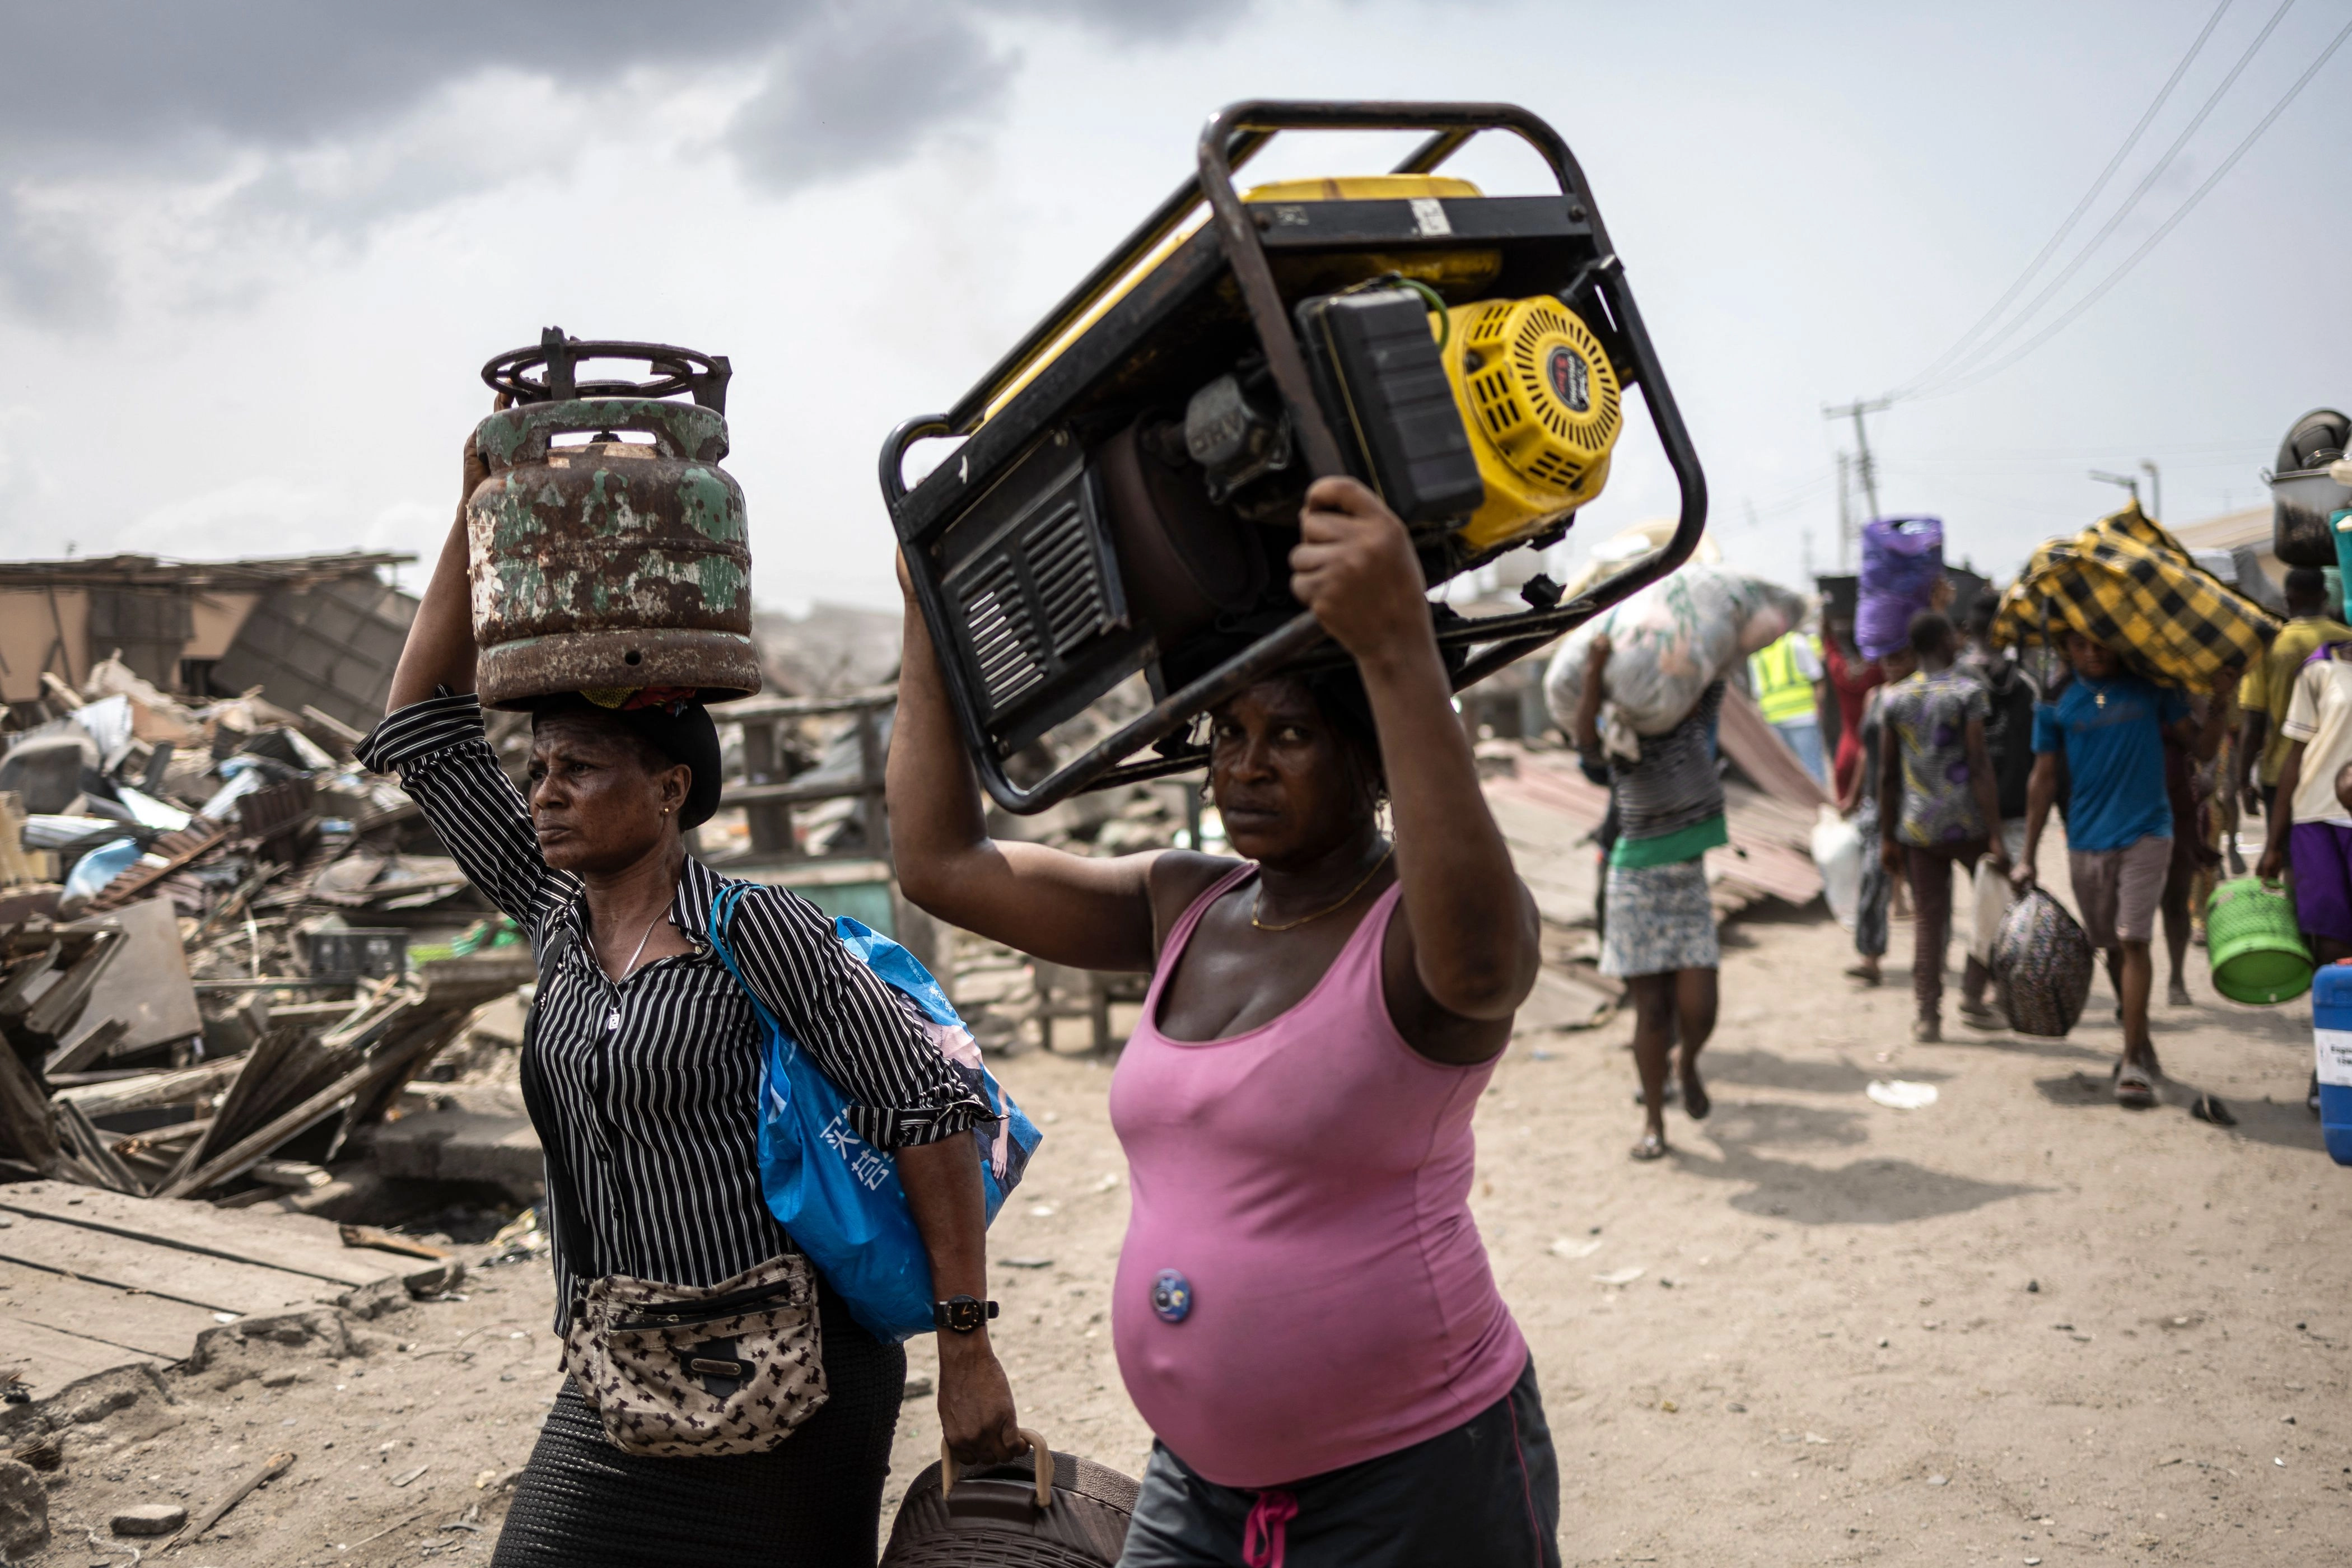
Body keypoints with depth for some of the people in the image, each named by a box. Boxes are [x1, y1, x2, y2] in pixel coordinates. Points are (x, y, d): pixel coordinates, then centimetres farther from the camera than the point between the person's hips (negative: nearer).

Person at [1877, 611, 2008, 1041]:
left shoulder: (1894, 698, 6)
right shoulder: (1968, 691, -7)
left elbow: (1887, 774, 9)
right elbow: (1979, 766, -12)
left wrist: (1888, 836, 16)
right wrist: (1995, 835, -12)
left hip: (1917, 828, 4)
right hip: (1967, 825, -4)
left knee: (1927, 920, 6)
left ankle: (1927, 1016, 3)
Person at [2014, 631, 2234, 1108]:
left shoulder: (2149, 689, 2)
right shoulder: (2056, 704, 4)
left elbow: (2201, 747, 4)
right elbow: (2044, 780, 7)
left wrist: (2221, 701, -13)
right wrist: (2027, 858, 6)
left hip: (2144, 833, -2)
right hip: (2086, 841, 2)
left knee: (2133, 942, -12)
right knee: (2114, 948, 12)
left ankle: (2134, 1061, -9)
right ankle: (2142, 1045, 28)